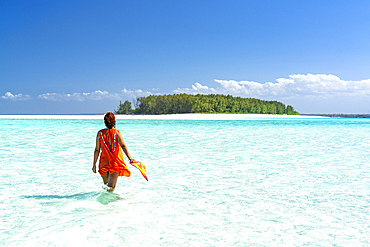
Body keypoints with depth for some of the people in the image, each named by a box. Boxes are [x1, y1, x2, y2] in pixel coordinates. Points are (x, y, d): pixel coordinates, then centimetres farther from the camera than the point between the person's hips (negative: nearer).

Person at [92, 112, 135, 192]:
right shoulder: (117, 132, -6)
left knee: (106, 184, 21)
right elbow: (123, 146, -18)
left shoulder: (100, 133, -1)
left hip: (104, 162, 2)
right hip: (116, 162, -2)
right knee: (111, 187, -5)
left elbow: (97, 150, 1)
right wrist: (130, 158, -23)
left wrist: (94, 164, 7)